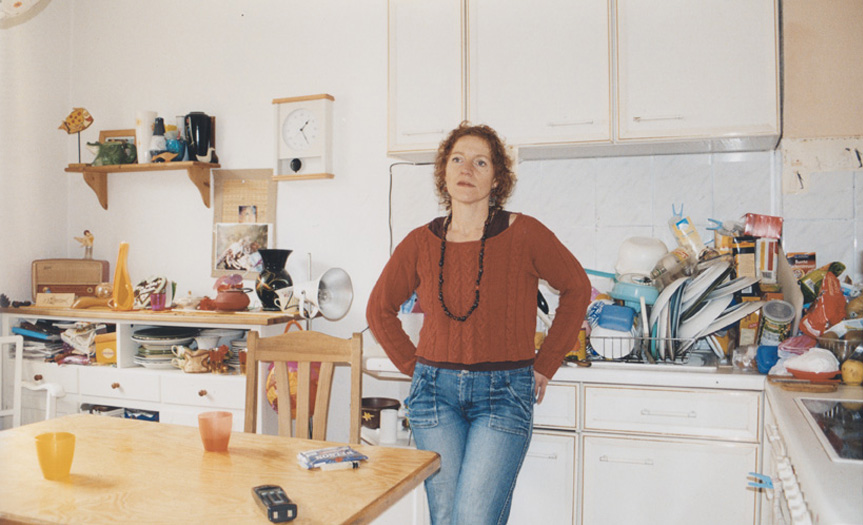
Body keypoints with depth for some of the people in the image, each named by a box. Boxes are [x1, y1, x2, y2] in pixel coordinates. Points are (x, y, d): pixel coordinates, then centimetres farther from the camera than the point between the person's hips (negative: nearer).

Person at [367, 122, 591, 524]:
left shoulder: (523, 234, -6)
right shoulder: (421, 243, 2)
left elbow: (576, 288, 8)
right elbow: (379, 309, 16)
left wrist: (545, 366, 6)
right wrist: (414, 366, 8)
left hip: (504, 392, -2)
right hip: (436, 390, 3)